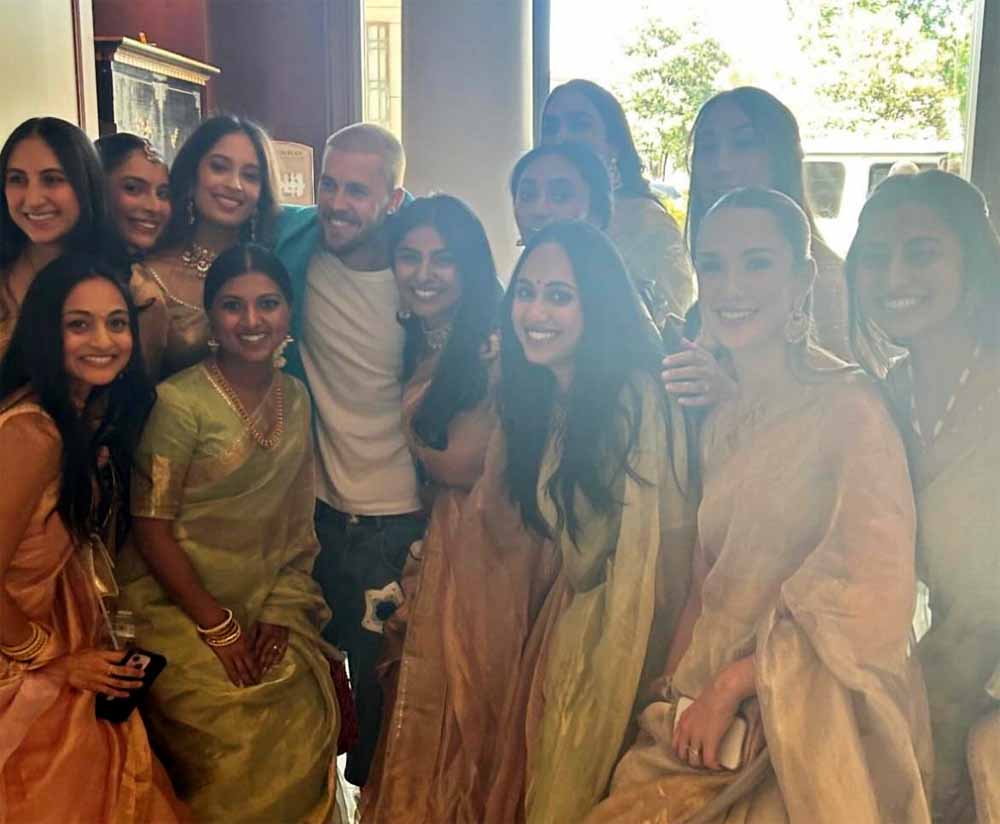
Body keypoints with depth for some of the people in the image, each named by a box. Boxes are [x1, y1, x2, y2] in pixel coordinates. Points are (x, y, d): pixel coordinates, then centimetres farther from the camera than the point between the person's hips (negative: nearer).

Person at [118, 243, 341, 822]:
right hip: (180, 610, -5)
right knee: (239, 744, -14)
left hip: (268, 606, 5)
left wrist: (280, 613, -3)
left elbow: (298, 520, 6)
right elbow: (151, 526, -14)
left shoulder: (296, 397, 3)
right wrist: (218, 628, -13)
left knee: (306, 726, -7)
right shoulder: (181, 401, -15)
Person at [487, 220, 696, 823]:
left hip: (626, 634, -6)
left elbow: (673, 546, -19)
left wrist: (654, 676, -13)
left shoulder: (638, 395, -23)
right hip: (567, 624, 7)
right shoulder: (539, 397, 2)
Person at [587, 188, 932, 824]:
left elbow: (874, 602, -19)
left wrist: (731, 683, -13)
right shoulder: (721, 421, 9)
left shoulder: (849, 406, -13)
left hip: (814, 735, -5)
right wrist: (672, 696, -2)